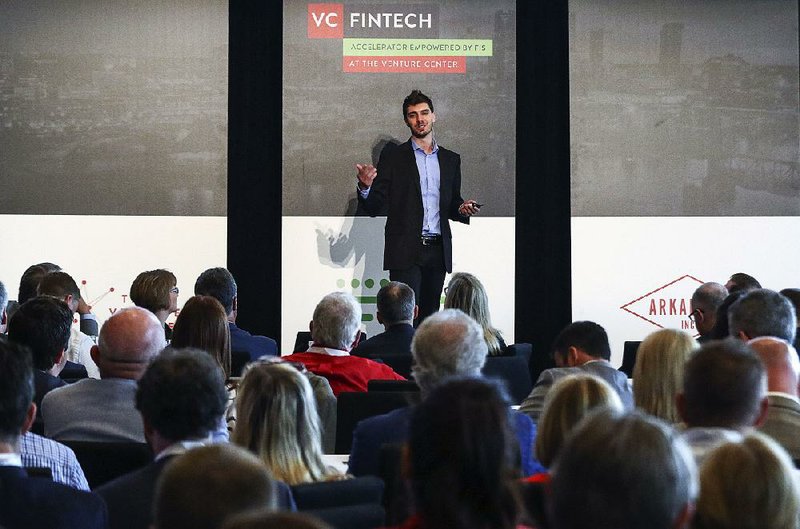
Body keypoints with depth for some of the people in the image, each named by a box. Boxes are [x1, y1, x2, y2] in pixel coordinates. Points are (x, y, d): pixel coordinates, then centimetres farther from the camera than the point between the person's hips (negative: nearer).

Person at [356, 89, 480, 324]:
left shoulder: (451, 159, 15)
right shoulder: (393, 157, 5)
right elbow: (375, 208, 1)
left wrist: (462, 209, -1)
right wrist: (365, 187, -19)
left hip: (438, 251, 4)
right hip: (406, 251, -3)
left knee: (429, 317, 3)